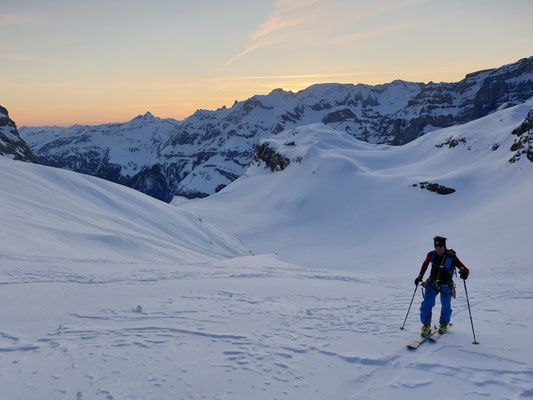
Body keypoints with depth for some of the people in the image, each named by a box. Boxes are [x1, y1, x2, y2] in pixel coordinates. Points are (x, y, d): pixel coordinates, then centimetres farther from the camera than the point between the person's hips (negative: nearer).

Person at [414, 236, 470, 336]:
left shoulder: (452, 257, -19)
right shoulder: (431, 255, -9)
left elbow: (466, 270, -19)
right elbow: (425, 264, 13)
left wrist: (464, 273, -42)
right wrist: (420, 276, 8)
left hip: (446, 286, -2)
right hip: (432, 283, 2)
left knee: (446, 307, 9)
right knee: (426, 305, -9)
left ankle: (443, 325, 37)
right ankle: (426, 326, 9)